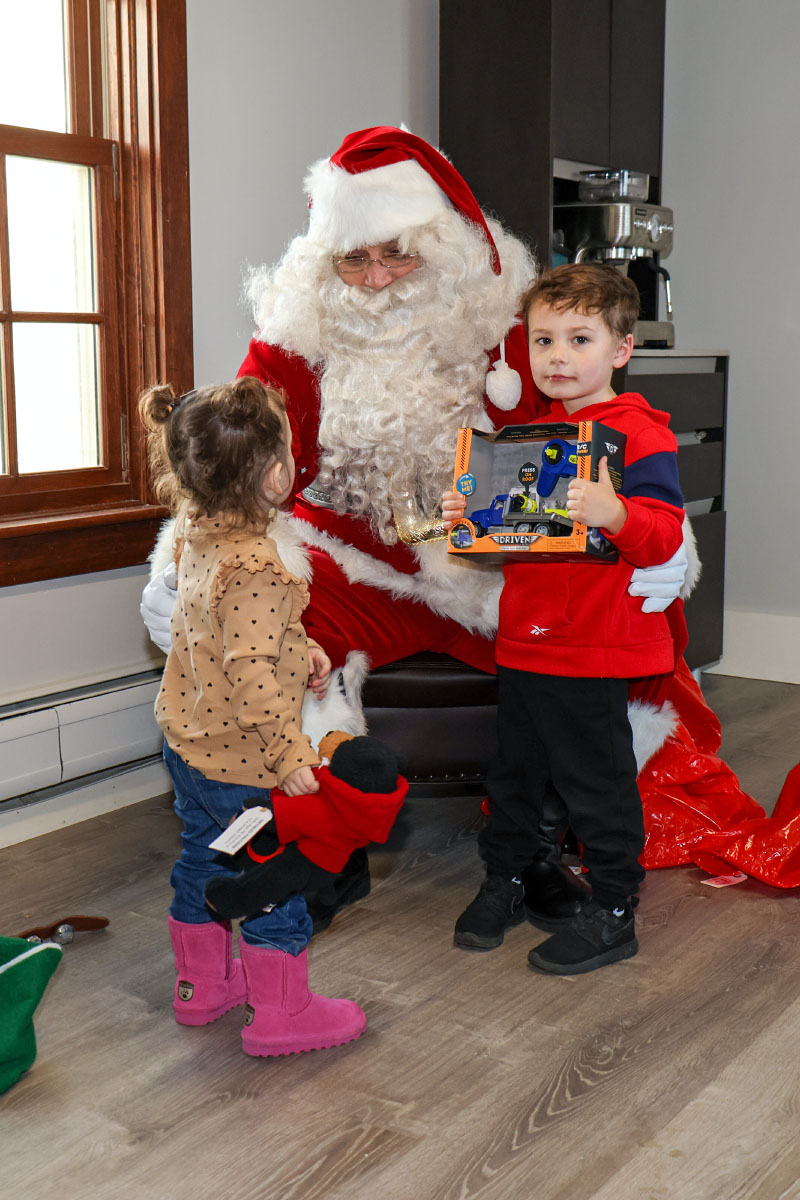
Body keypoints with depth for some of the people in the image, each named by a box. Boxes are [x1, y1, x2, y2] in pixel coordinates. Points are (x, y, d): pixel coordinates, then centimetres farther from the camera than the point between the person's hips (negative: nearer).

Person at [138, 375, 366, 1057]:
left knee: (202, 860, 24)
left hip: (188, 739, 9)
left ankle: (202, 984, 42)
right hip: (239, 762, -9)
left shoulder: (198, 530, -2)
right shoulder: (256, 568, -31)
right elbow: (251, 679, -33)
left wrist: (298, 649, 11)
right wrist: (290, 755, -26)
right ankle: (281, 1015, 23)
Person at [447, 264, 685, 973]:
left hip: (594, 649, -7)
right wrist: (466, 517, 1)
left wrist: (614, 513, -37)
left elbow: (663, 537, -18)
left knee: (596, 779, 3)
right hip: (523, 639, 7)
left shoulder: (640, 433, -10)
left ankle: (614, 913, 19)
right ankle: (505, 880, 36)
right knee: (515, 769, 18)